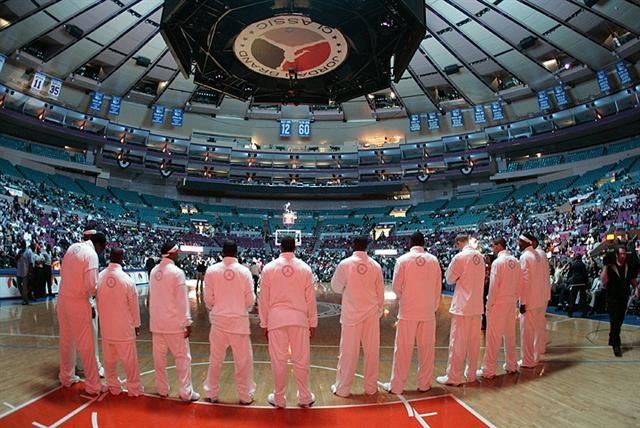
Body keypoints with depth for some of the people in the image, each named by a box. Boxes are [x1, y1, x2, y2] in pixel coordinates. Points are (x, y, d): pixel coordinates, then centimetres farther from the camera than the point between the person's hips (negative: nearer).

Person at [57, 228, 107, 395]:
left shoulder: (73, 248, 4)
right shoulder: (91, 254, -18)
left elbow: (62, 272, 13)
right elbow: (91, 285, -21)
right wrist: (95, 293, -1)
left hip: (63, 298, 7)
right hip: (78, 302, -7)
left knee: (66, 341, 21)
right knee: (86, 345, 2)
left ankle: (66, 377, 36)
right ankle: (93, 386, 10)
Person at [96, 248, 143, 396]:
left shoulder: (100, 277, -8)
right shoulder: (127, 279, -18)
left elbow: (98, 301, 4)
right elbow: (133, 305, -9)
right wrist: (137, 324, 5)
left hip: (106, 326, 4)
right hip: (124, 326, -4)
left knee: (109, 359, 17)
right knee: (129, 360, 8)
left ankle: (113, 387, 28)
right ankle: (134, 388, 17)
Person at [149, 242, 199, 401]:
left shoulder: (154, 271, 3)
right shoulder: (177, 272, -16)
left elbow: (151, 297, 10)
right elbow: (182, 301, -16)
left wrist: (153, 316, 18)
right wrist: (187, 322, -10)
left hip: (156, 321, 7)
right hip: (174, 322, -6)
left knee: (159, 356, 14)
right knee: (183, 357, 3)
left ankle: (162, 389, 24)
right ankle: (186, 392, 6)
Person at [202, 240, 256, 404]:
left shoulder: (211, 270, -7)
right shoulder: (244, 271, -9)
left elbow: (208, 299, -3)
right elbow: (250, 300, -6)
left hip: (219, 319, 2)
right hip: (239, 320, -2)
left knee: (215, 359, 16)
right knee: (243, 360, 11)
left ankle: (211, 394, 29)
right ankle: (245, 396, 21)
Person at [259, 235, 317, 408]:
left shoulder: (269, 268, -3)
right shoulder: (305, 268, -2)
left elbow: (264, 298, 1)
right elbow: (310, 298, 2)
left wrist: (264, 323, 10)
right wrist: (313, 322, 11)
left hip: (276, 318, 0)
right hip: (299, 318, 1)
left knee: (278, 360, 9)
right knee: (301, 359, 11)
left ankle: (279, 398, 22)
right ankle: (305, 397, 24)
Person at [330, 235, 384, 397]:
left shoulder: (345, 264, -12)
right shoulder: (375, 265, -5)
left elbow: (335, 287, 1)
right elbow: (380, 292, 4)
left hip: (351, 313, -2)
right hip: (371, 313, 2)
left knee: (348, 351, 7)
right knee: (371, 350, 12)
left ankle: (342, 388, 20)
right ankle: (370, 387, 24)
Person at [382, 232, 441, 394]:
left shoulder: (402, 260, -8)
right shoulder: (433, 260, -2)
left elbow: (396, 286, -5)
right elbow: (438, 287, 3)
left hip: (407, 312, -2)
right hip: (428, 312, 2)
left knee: (403, 349, 6)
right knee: (426, 349, 14)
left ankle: (396, 385, 16)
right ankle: (424, 384, 24)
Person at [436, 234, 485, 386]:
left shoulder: (460, 257, -15)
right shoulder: (479, 257, 4)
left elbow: (449, 279, -5)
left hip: (462, 307, -6)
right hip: (477, 306, 6)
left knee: (457, 343, 1)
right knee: (474, 342, 14)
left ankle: (453, 377, 8)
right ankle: (471, 374, 24)